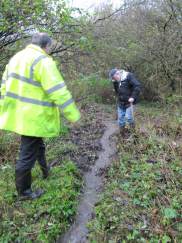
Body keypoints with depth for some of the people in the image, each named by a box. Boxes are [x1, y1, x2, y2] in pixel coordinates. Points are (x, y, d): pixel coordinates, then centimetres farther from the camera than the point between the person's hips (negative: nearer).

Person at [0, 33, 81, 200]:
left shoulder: (16, 57, 11)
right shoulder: (43, 61, -17)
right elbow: (59, 92, -23)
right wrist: (74, 115, -14)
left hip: (18, 114, 10)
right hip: (33, 118, -10)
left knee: (38, 145, 29)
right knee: (28, 154, 6)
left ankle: (45, 170, 51)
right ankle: (24, 191, 24)